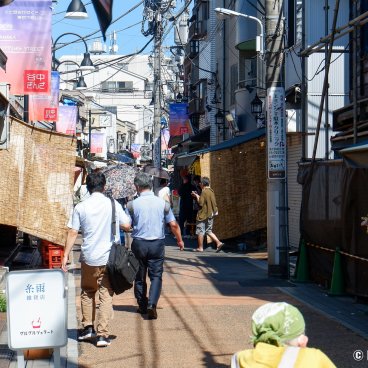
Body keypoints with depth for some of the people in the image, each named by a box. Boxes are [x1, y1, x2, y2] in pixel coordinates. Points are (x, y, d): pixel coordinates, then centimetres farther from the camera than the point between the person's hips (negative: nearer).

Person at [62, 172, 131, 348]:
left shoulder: (81, 207, -3)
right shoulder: (113, 204, -3)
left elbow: (72, 233, -3)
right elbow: (127, 226, 1)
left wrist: (66, 255, 2)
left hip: (88, 257, 1)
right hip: (108, 257, -1)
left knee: (87, 292, 21)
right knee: (106, 295, 3)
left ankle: (88, 327, 18)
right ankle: (102, 335, -3)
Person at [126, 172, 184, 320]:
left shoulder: (132, 205, -6)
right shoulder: (163, 203, -2)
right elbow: (173, 225, 1)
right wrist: (180, 240, 14)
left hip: (139, 243, 0)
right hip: (157, 244, 0)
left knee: (140, 276, 15)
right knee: (156, 275, 4)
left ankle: (142, 305, 24)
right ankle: (152, 304, -13)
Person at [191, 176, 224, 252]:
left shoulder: (204, 192, -16)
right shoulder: (211, 191, 10)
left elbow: (200, 203, -19)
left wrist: (197, 196, -3)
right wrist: (198, 196, 18)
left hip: (203, 215, -8)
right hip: (210, 214, 8)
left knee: (200, 231, 2)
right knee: (208, 231, 15)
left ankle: (200, 247, 6)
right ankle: (219, 243, 1)